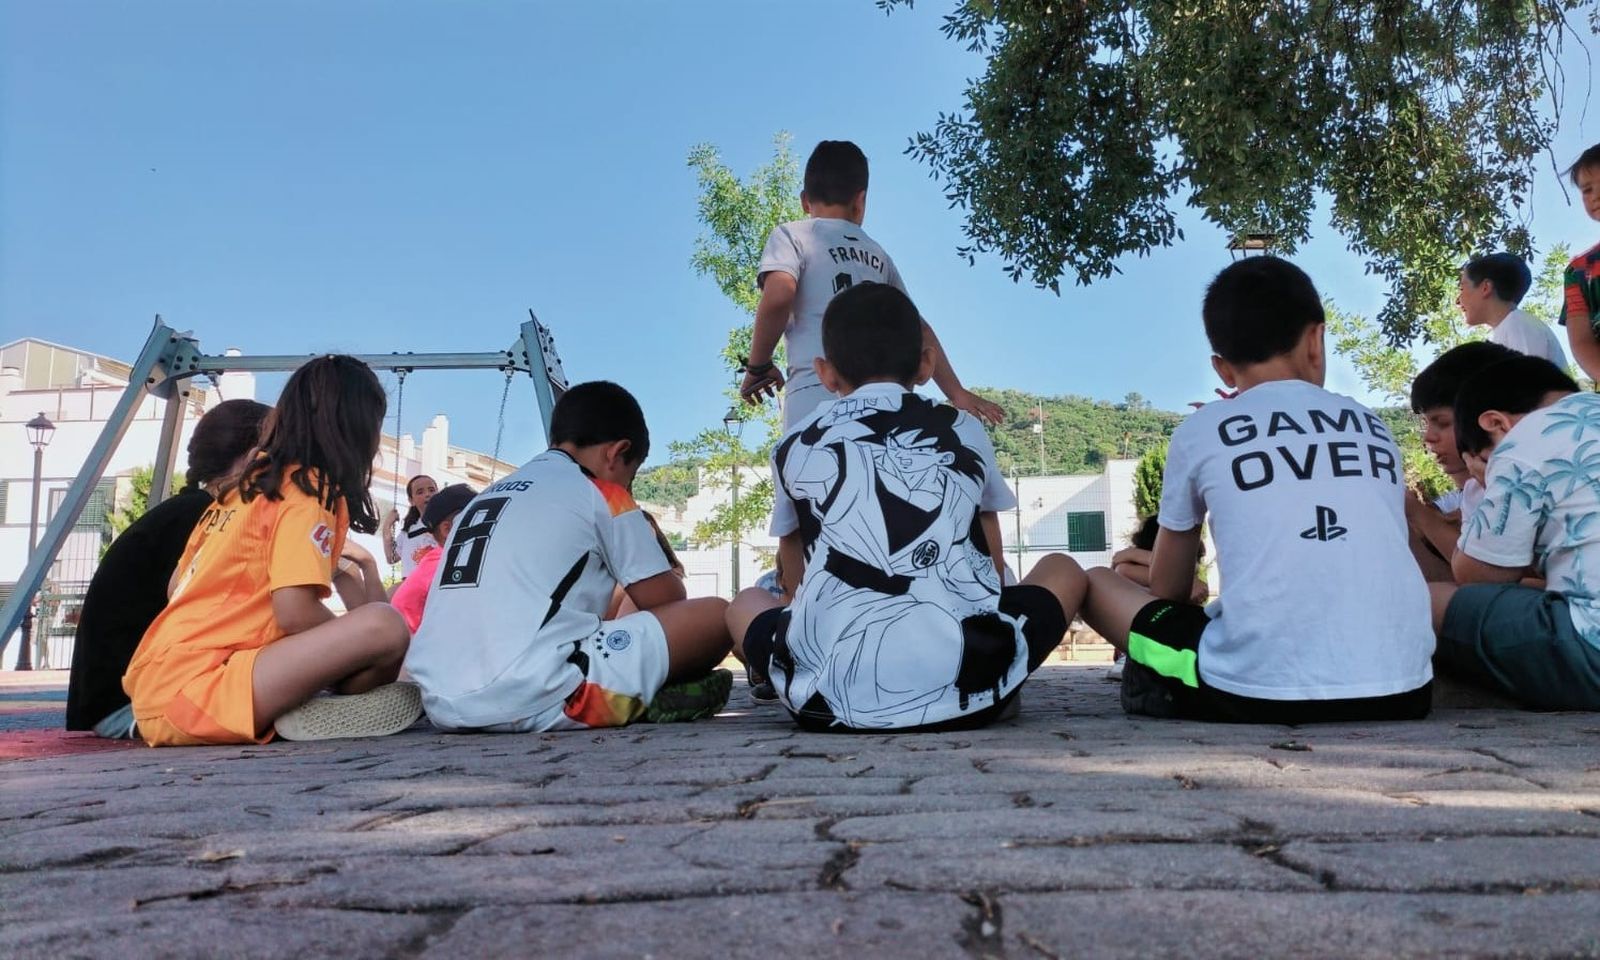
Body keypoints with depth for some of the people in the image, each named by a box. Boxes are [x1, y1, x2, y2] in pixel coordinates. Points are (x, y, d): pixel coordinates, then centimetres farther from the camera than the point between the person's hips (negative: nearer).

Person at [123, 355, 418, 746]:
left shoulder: (247, 485, 17)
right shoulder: (310, 489, -8)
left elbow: (176, 588, 22)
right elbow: (296, 614, -17)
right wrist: (356, 647, 2)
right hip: (192, 693, -9)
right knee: (384, 626, -24)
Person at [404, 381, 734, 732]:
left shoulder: (487, 498, 26)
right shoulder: (601, 493, 6)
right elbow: (667, 601, 10)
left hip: (444, 705, 8)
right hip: (534, 698, -8)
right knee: (716, 616, 0)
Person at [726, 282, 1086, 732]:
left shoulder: (794, 447, 14)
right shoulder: (965, 431, 16)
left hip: (830, 700, 1)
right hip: (969, 691, 0)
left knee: (745, 603, 32)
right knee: (1063, 569, 27)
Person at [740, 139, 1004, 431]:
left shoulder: (792, 235, 10)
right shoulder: (877, 254, 25)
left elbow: (778, 296, -10)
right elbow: (917, 328, 27)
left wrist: (758, 367, 3)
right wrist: (956, 392, 31)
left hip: (818, 397, -5)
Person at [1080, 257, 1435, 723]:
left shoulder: (1199, 432, 8)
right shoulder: (1375, 429, 17)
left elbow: (1167, 590, 19)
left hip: (1261, 689, -3)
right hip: (1399, 688, 3)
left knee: (1096, 582, 17)